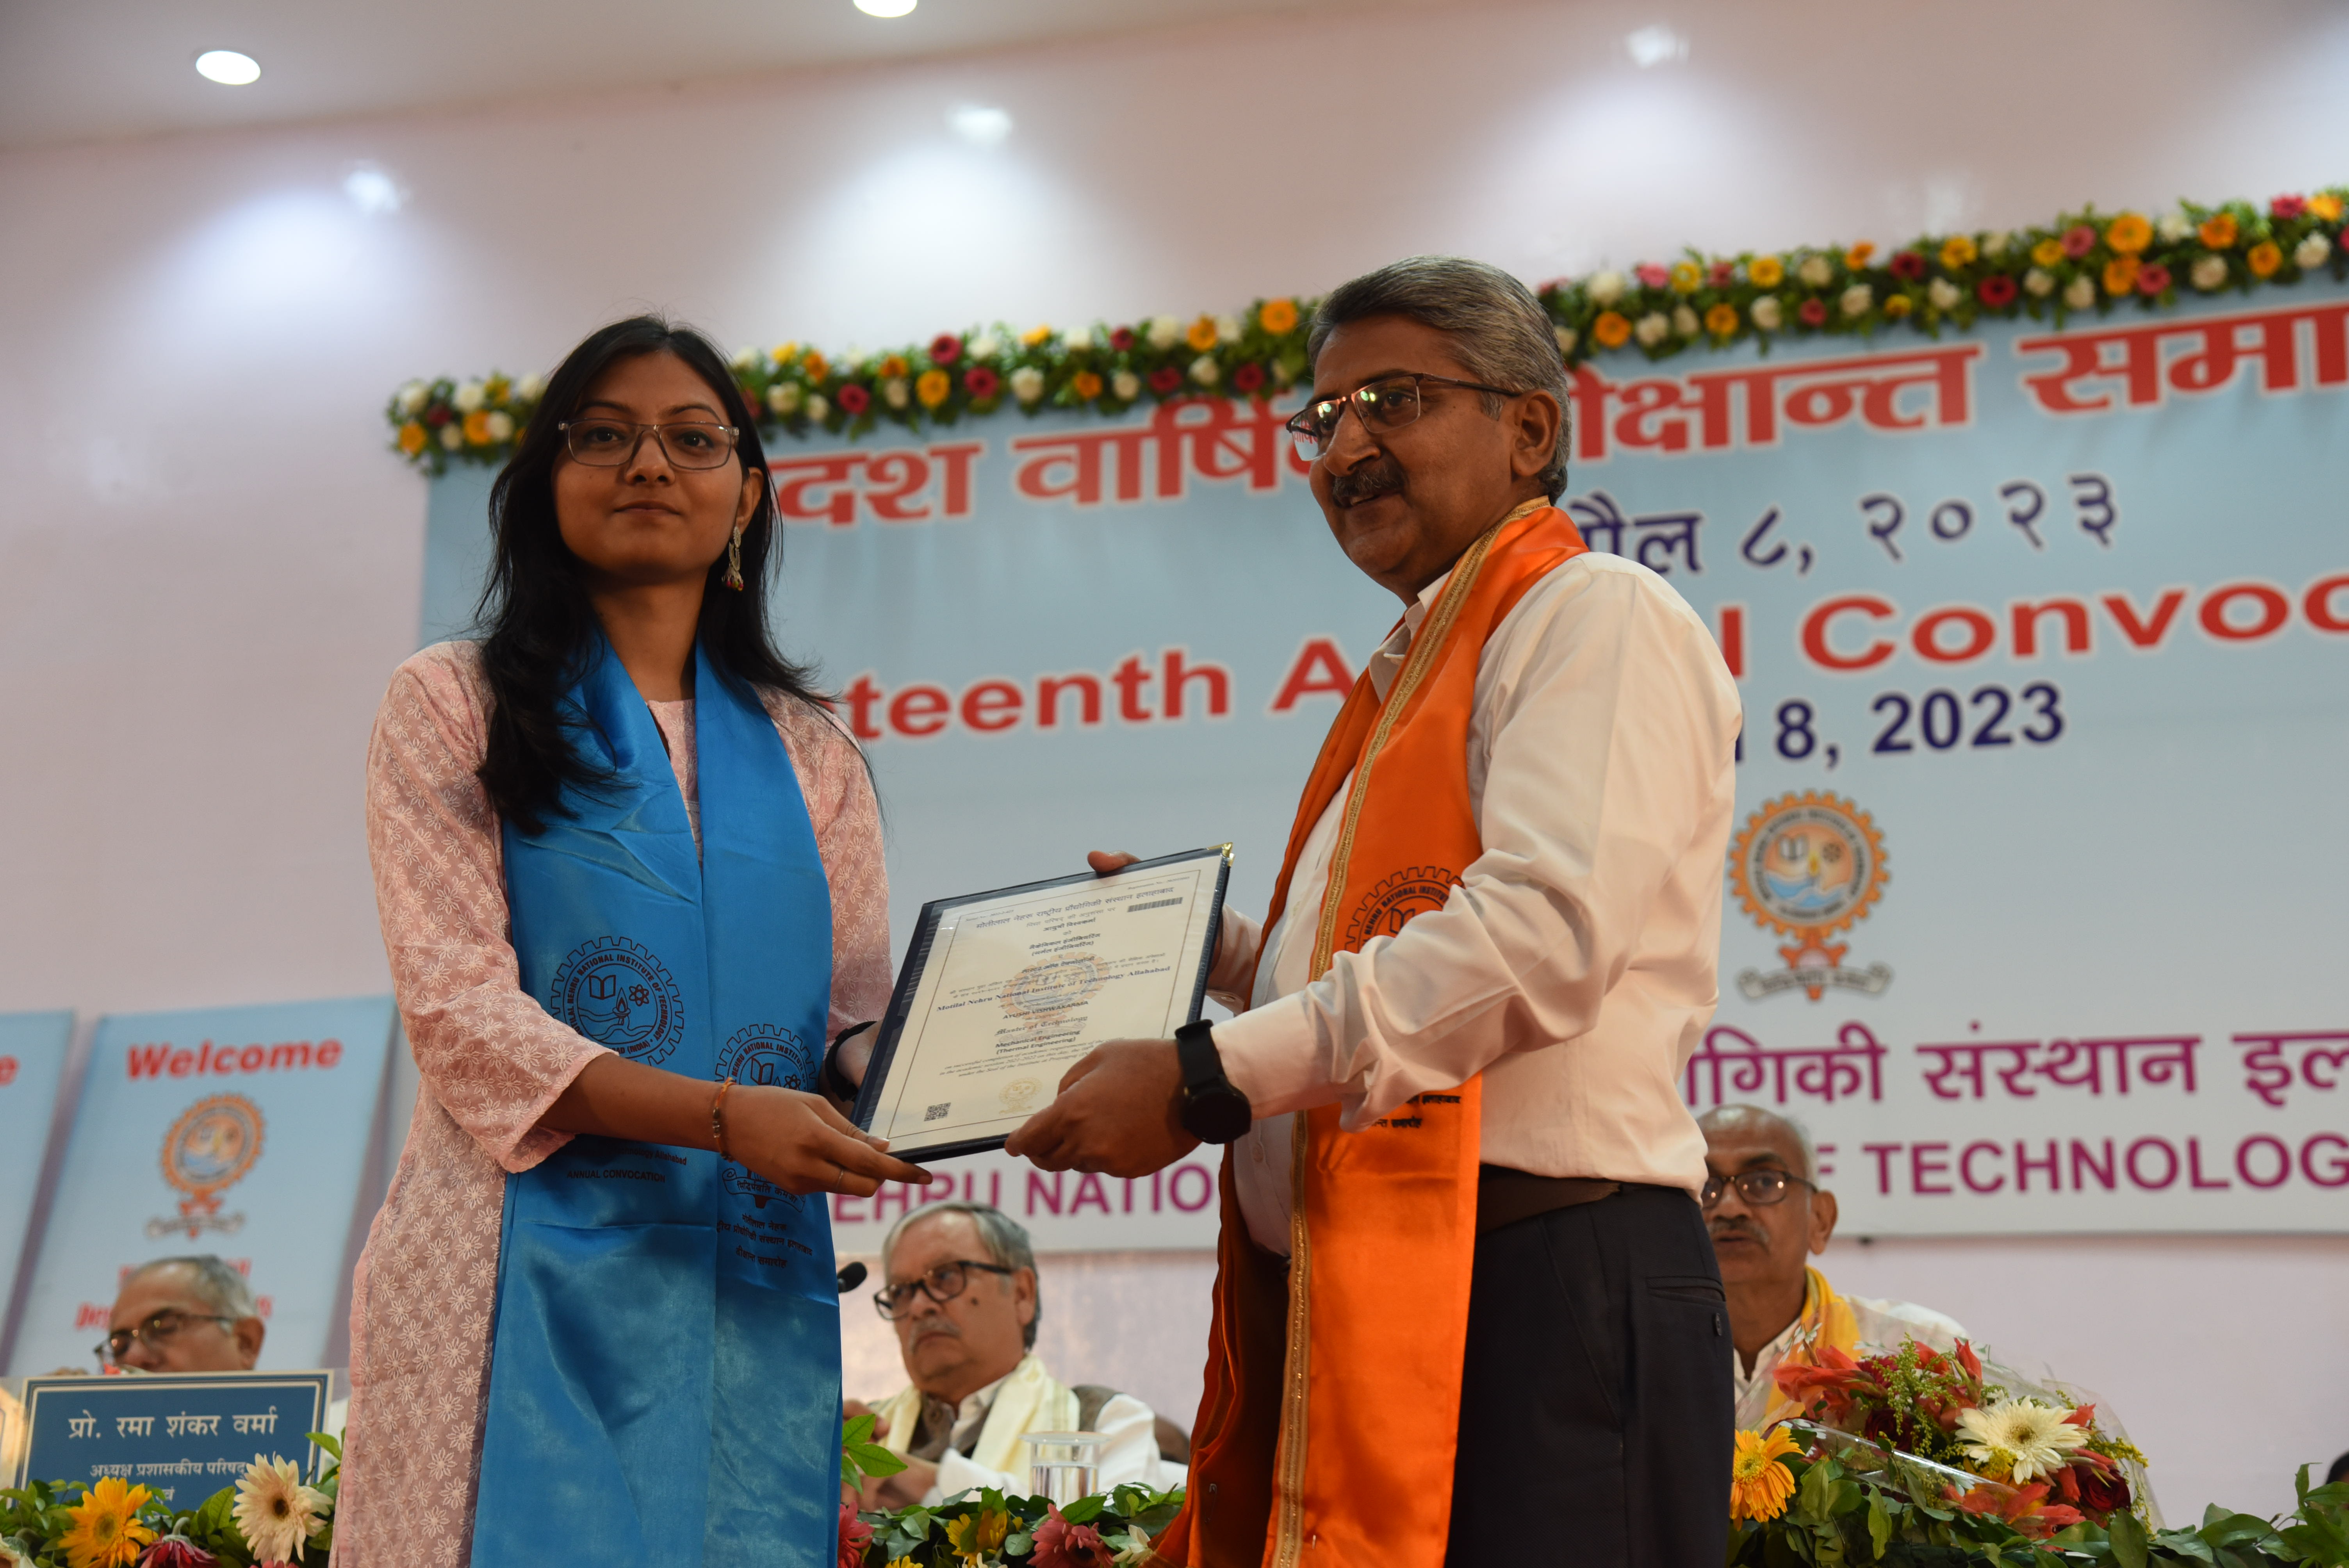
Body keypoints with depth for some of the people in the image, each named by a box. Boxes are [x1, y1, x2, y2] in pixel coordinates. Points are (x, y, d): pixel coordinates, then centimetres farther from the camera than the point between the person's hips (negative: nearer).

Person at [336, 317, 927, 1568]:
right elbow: (458, 1007, -6)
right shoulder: (454, 705, 6)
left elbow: (860, 1011, 11)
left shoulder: (810, 755, 17)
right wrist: (724, 1116, -19)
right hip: (529, 1270, -3)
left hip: (755, 1286, 3)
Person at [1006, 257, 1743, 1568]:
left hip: (1544, 1282, -9)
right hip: (1357, 1308, 9)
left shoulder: (1598, 614, -3)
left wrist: (1212, 1078, -19)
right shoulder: (1413, 682, 25)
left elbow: (1543, 929, -19)